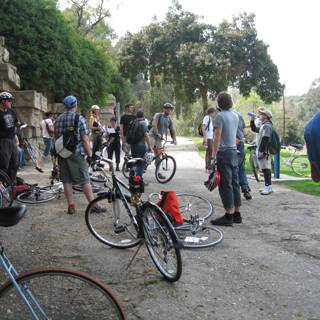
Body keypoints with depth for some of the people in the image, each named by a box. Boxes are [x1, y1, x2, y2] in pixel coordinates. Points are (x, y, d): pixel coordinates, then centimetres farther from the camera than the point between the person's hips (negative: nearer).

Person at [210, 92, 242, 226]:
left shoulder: (220, 116, -12)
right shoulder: (235, 116, 10)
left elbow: (217, 138, -15)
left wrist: (213, 155, -12)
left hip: (224, 153, -8)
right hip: (234, 151, 8)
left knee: (225, 185, -5)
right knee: (234, 183, 11)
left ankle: (229, 216, -3)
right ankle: (237, 214, 17)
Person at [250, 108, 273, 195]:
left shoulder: (267, 126, -13)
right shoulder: (263, 125, 20)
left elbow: (265, 139, -21)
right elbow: (254, 129, 32)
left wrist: (261, 151, -24)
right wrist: (252, 121, 18)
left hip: (264, 151, -10)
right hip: (261, 150, 10)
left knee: (266, 169, -9)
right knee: (265, 169, 12)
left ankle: (268, 187, -7)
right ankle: (267, 186, 18)